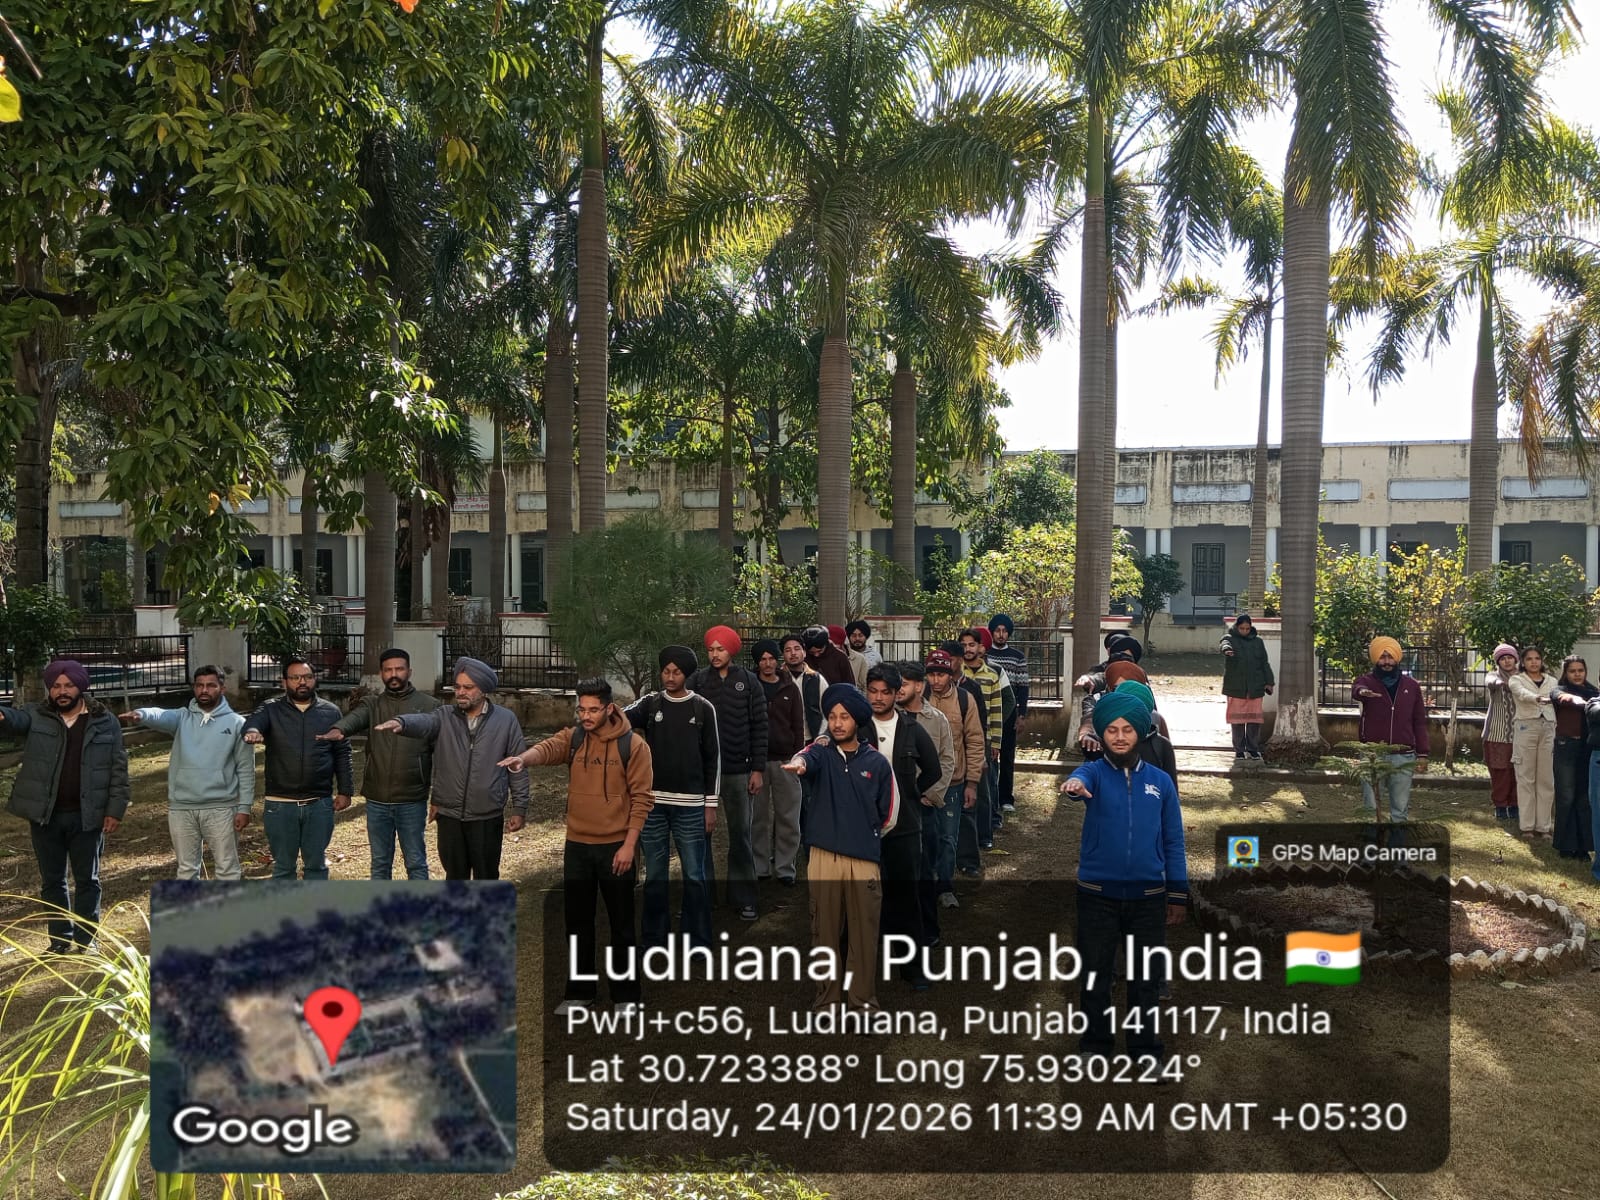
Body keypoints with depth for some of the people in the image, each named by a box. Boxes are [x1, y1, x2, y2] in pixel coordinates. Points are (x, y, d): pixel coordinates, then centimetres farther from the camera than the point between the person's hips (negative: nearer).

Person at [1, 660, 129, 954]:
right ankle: (61, 938, 25)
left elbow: (118, 768, 0)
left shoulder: (105, 721, -1)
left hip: (87, 815, -1)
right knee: (52, 880, 12)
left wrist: (116, 809, -6)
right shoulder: (36, 715, 0)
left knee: (87, 879, 9)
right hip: (44, 814, 1)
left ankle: (86, 938, 21)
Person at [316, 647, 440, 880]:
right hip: (377, 800, 3)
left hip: (412, 801, -2)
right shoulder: (371, 703, 4)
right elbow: (355, 717, -18)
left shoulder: (429, 706, -2)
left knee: (416, 862, 7)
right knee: (380, 863, 15)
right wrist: (338, 729, -42)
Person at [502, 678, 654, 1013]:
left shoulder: (633, 745, -8)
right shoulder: (573, 737, 2)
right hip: (577, 845, 4)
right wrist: (523, 758, -42)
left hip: (615, 846, -4)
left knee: (621, 924, 7)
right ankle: (581, 990, 27)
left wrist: (629, 845, -13)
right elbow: (548, 748, -19)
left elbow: (642, 798, -8)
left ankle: (625, 993, 19)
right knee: (578, 922, 13)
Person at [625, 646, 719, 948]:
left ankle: (697, 940, 15)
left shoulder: (703, 708, 1)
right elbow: (624, 717, -16)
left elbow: (713, 758, 2)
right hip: (652, 803, 2)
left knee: (694, 875, 4)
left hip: (690, 806, -1)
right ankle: (655, 939, 21)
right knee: (655, 875, 10)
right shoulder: (650, 703, 4)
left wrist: (711, 805, -1)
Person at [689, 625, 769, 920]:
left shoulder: (749, 682, 1)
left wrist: (757, 769, -3)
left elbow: (759, 727, 1)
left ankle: (742, 897, 16)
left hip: (739, 771, 0)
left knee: (741, 834, 6)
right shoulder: (697, 681, 0)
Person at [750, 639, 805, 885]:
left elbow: (798, 725, 8)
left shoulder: (790, 687, 7)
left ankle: (785, 868, 11)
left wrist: (797, 756, 1)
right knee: (758, 817, 6)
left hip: (785, 761, 1)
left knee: (788, 818, 2)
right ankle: (760, 867, 15)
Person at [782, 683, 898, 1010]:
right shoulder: (823, 749, 1)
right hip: (824, 857, 0)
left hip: (865, 860, 0)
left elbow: (889, 813, 13)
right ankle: (827, 995, 20)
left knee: (864, 931, 5)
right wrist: (799, 762, -47)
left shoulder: (877, 762, 4)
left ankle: (863, 996, 18)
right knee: (825, 929, 7)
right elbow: (810, 757, -25)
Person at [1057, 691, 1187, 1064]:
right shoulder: (1094, 772, -3)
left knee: (1145, 976, 11)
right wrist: (1074, 785, -54)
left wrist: (1178, 894, 4)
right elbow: (1081, 779, -29)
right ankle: (1095, 1044, 25)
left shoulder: (1160, 781, 4)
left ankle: (1145, 1046, 27)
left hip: (1148, 896, 1)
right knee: (1095, 974, 9)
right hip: (1098, 894, -1)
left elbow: (1173, 841, 7)